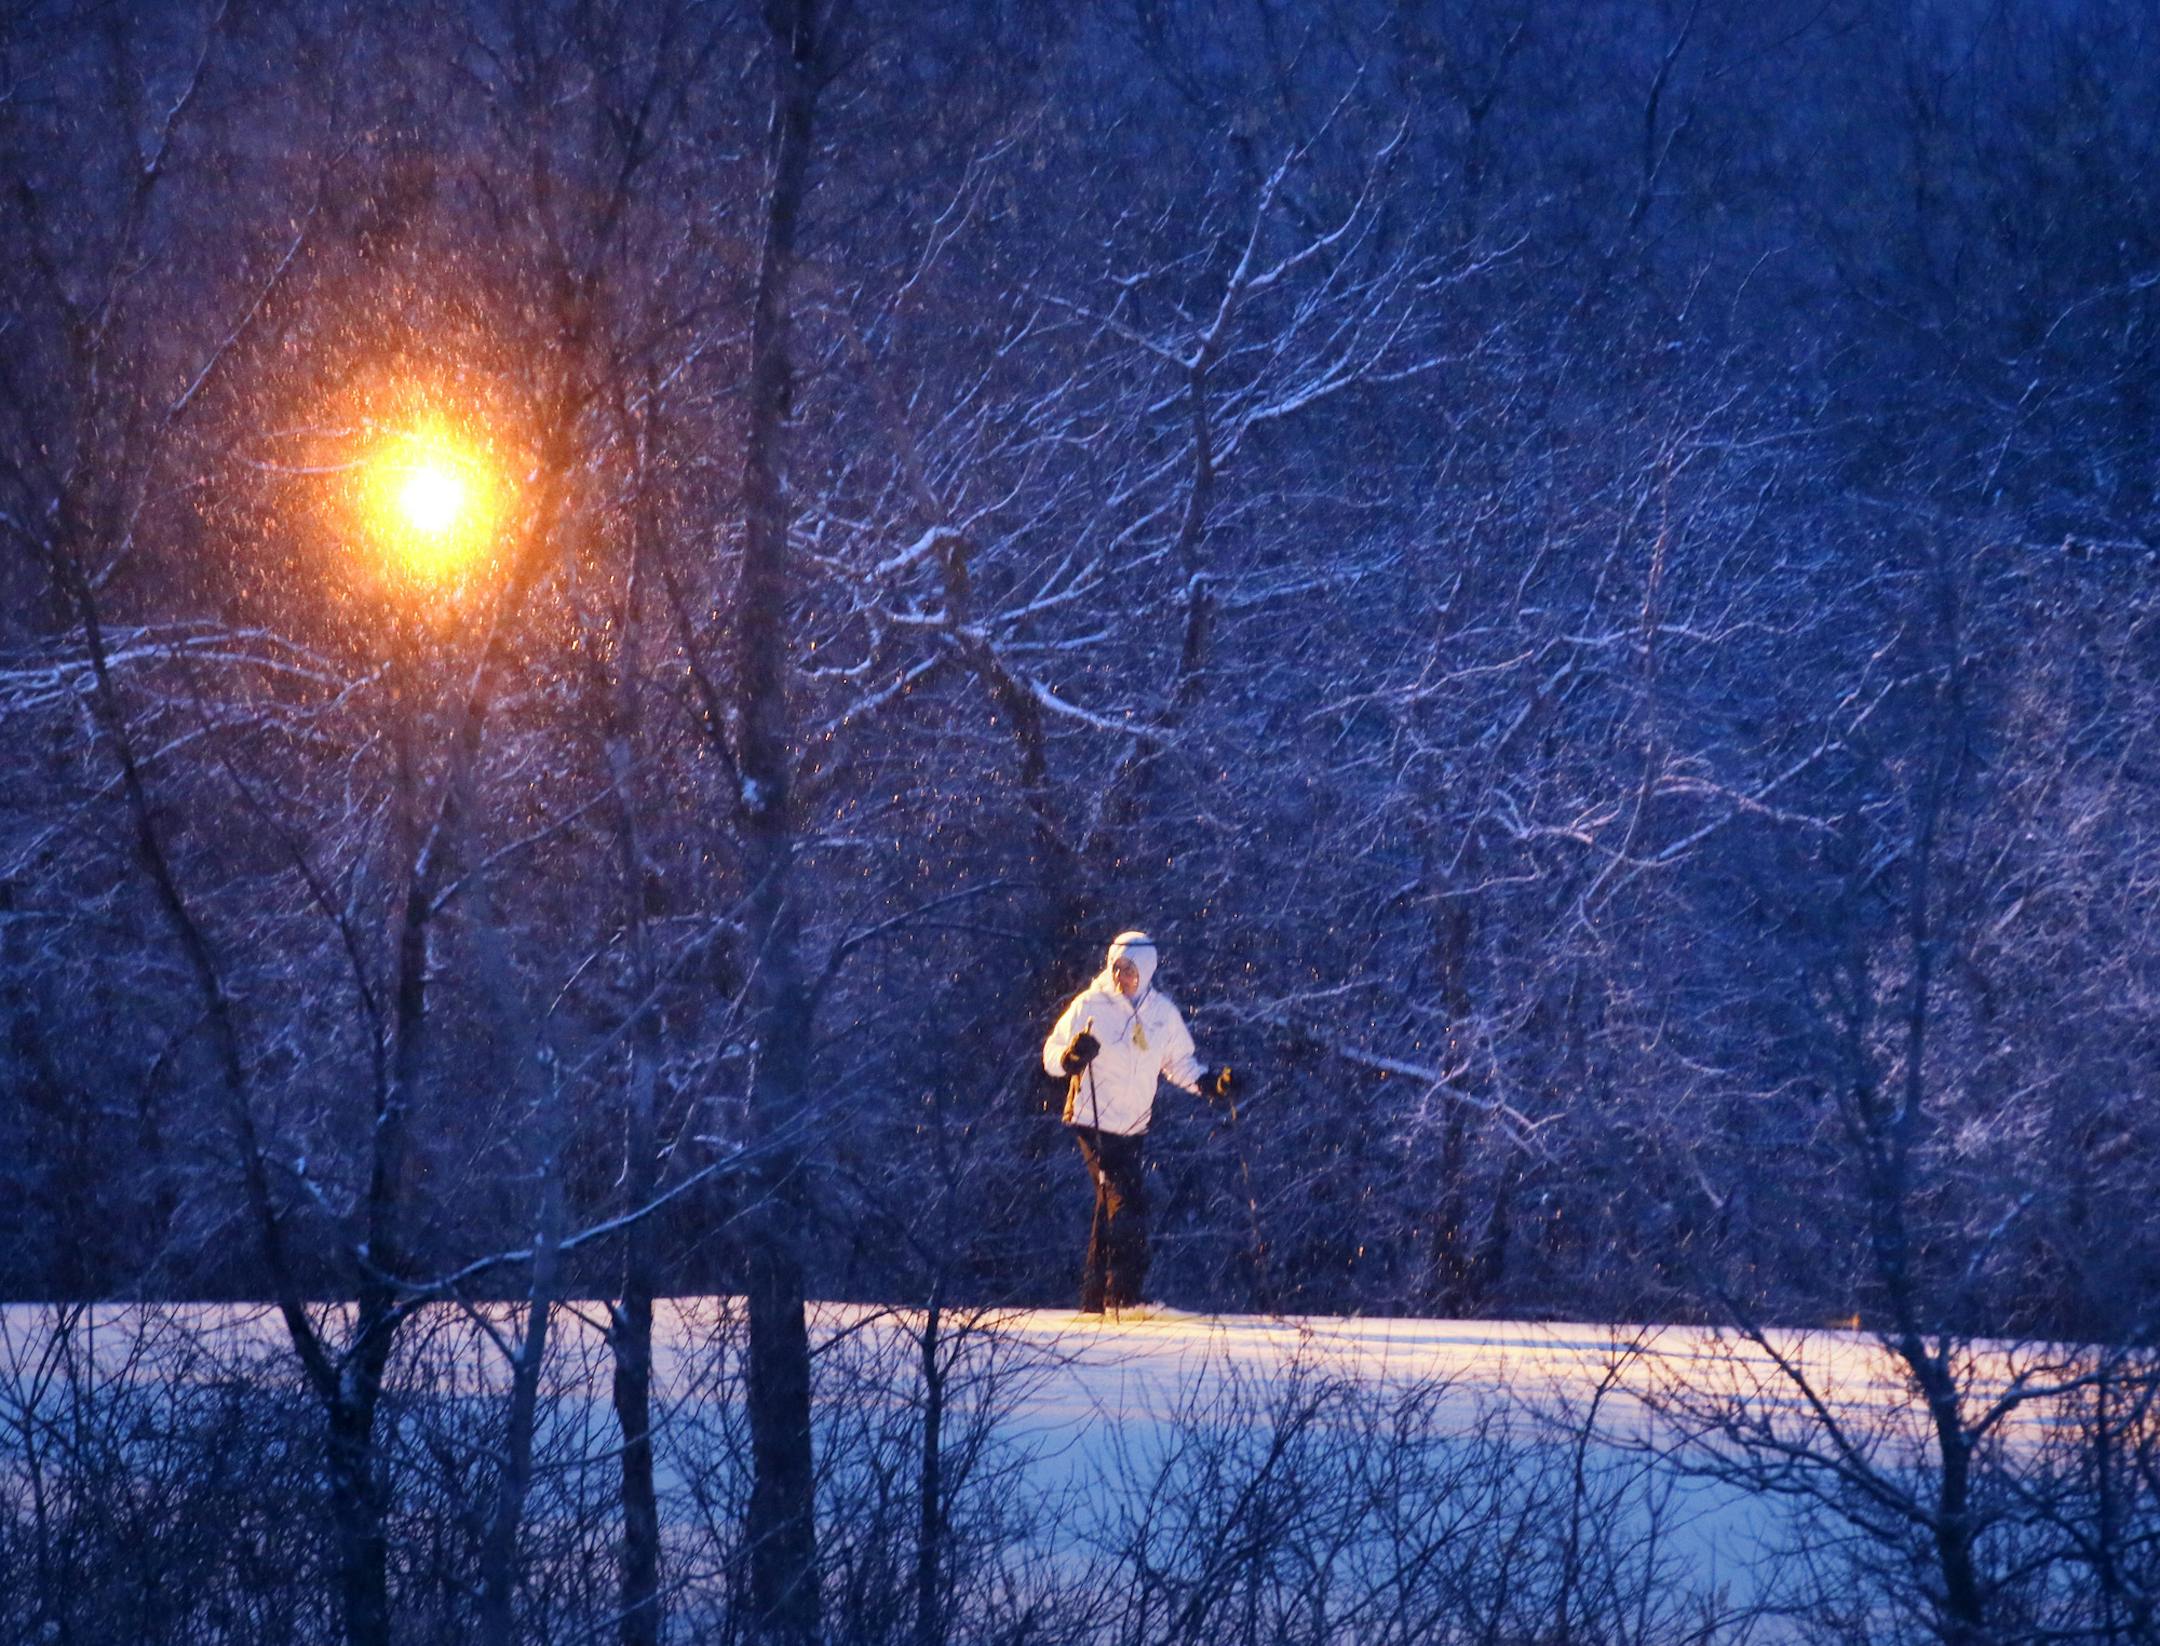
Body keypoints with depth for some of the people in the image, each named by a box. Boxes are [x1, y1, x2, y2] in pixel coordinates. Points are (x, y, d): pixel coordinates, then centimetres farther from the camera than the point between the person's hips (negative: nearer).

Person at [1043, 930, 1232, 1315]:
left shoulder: (1163, 1013, 5)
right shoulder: (1090, 1006, -6)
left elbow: (1178, 1062, 18)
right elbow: (1051, 1055, -4)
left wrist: (1209, 1082, 1)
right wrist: (1071, 1056, -26)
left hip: (1135, 1125, 5)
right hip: (1093, 1121, -5)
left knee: (1112, 1205, 12)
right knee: (1127, 1202, -16)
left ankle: (1095, 1296, 22)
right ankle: (1122, 1293, -12)